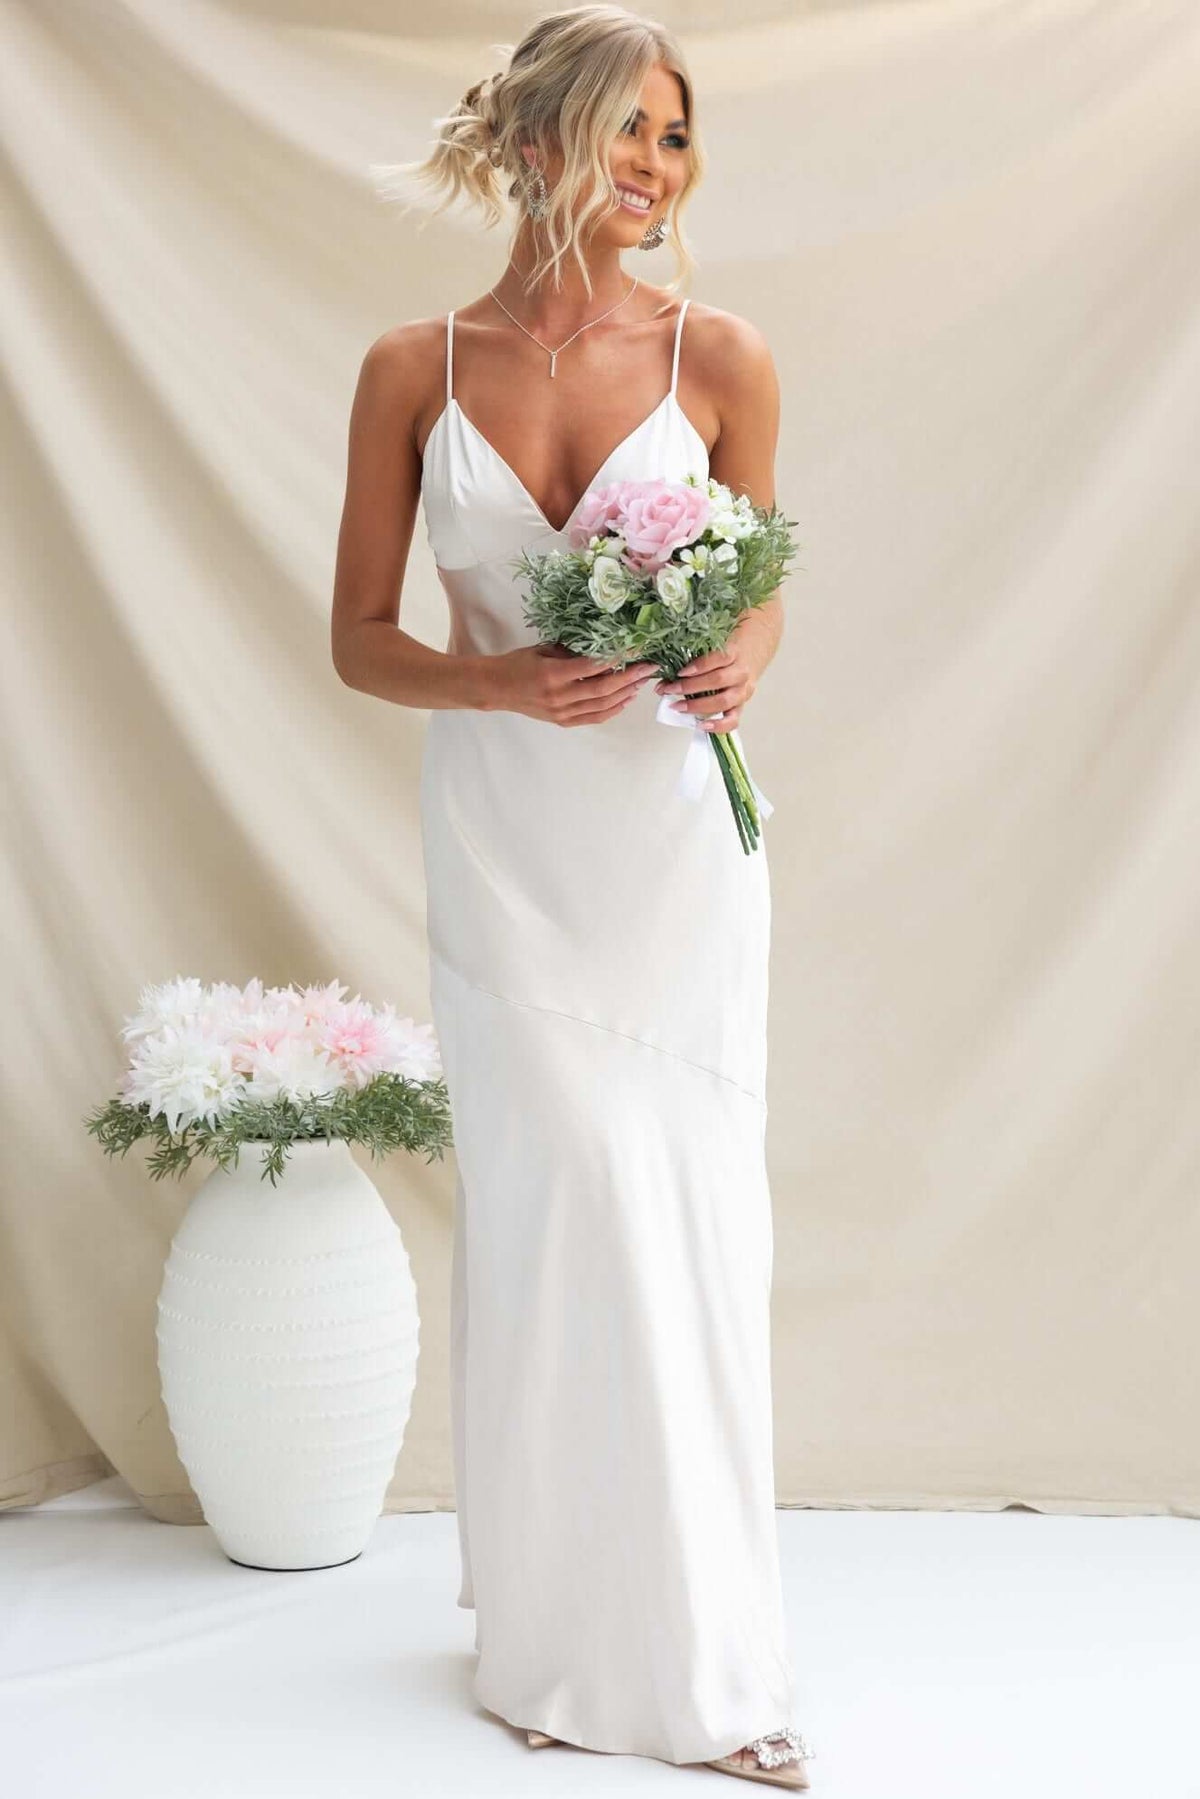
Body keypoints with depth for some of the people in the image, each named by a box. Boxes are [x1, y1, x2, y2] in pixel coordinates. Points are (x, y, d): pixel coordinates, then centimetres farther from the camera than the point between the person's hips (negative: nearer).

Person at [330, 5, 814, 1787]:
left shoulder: (721, 359, 0)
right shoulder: (415, 369, 0)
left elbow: (762, 588, 12)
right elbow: (361, 638, 4)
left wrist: (741, 666, -11)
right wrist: (505, 682, -14)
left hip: (678, 828, 1)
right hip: (506, 837, 0)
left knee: (693, 1212, 1)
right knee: (564, 1200, -1)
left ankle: (704, 1654, 17)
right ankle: (572, 1639, 18)